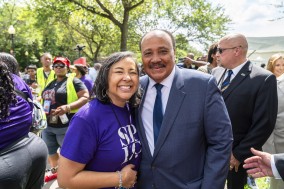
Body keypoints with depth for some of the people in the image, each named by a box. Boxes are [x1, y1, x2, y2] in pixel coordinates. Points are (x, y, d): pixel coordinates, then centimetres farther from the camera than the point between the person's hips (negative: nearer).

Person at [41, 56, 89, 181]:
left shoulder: (73, 81, -8)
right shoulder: (50, 83, 14)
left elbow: (85, 97, -17)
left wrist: (68, 107, -27)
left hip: (65, 125, -7)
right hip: (47, 125, 7)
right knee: (50, 151, 20)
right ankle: (54, 170, 44)